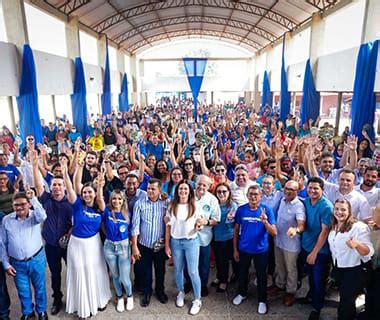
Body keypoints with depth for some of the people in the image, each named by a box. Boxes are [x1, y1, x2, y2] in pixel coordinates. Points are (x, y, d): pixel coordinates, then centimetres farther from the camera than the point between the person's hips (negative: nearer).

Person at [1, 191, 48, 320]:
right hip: (17, 263, 2)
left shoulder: (35, 216, -9)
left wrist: (33, 198, -41)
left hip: (37, 260, -1)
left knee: (40, 287, 15)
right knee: (23, 291, 18)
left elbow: (42, 216, -35)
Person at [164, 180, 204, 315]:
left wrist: (198, 227, -19)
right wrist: (167, 245, 0)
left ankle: (197, 300, 20)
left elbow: (198, 224, 5)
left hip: (192, 242, -2)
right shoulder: (172, 207, -2)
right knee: (178, 270, 16)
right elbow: (168, 227, 1)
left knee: (193, 272, 2)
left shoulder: (195, 207, -5)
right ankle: (181, 293, 40)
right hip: (175, 242, 2)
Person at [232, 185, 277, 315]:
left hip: (261, 250, -1)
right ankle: (242, 293, 45)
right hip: (244, 249, 2)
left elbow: (274, 233, -16)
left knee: (261, 275, 15)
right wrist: (235, 249, 1)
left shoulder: (267, 210, -14)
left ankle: (262, 300, 36)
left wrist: (265, 221, -34)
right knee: (242, 273, 20)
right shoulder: (241, 209, -9)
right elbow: (236, 230, 0)